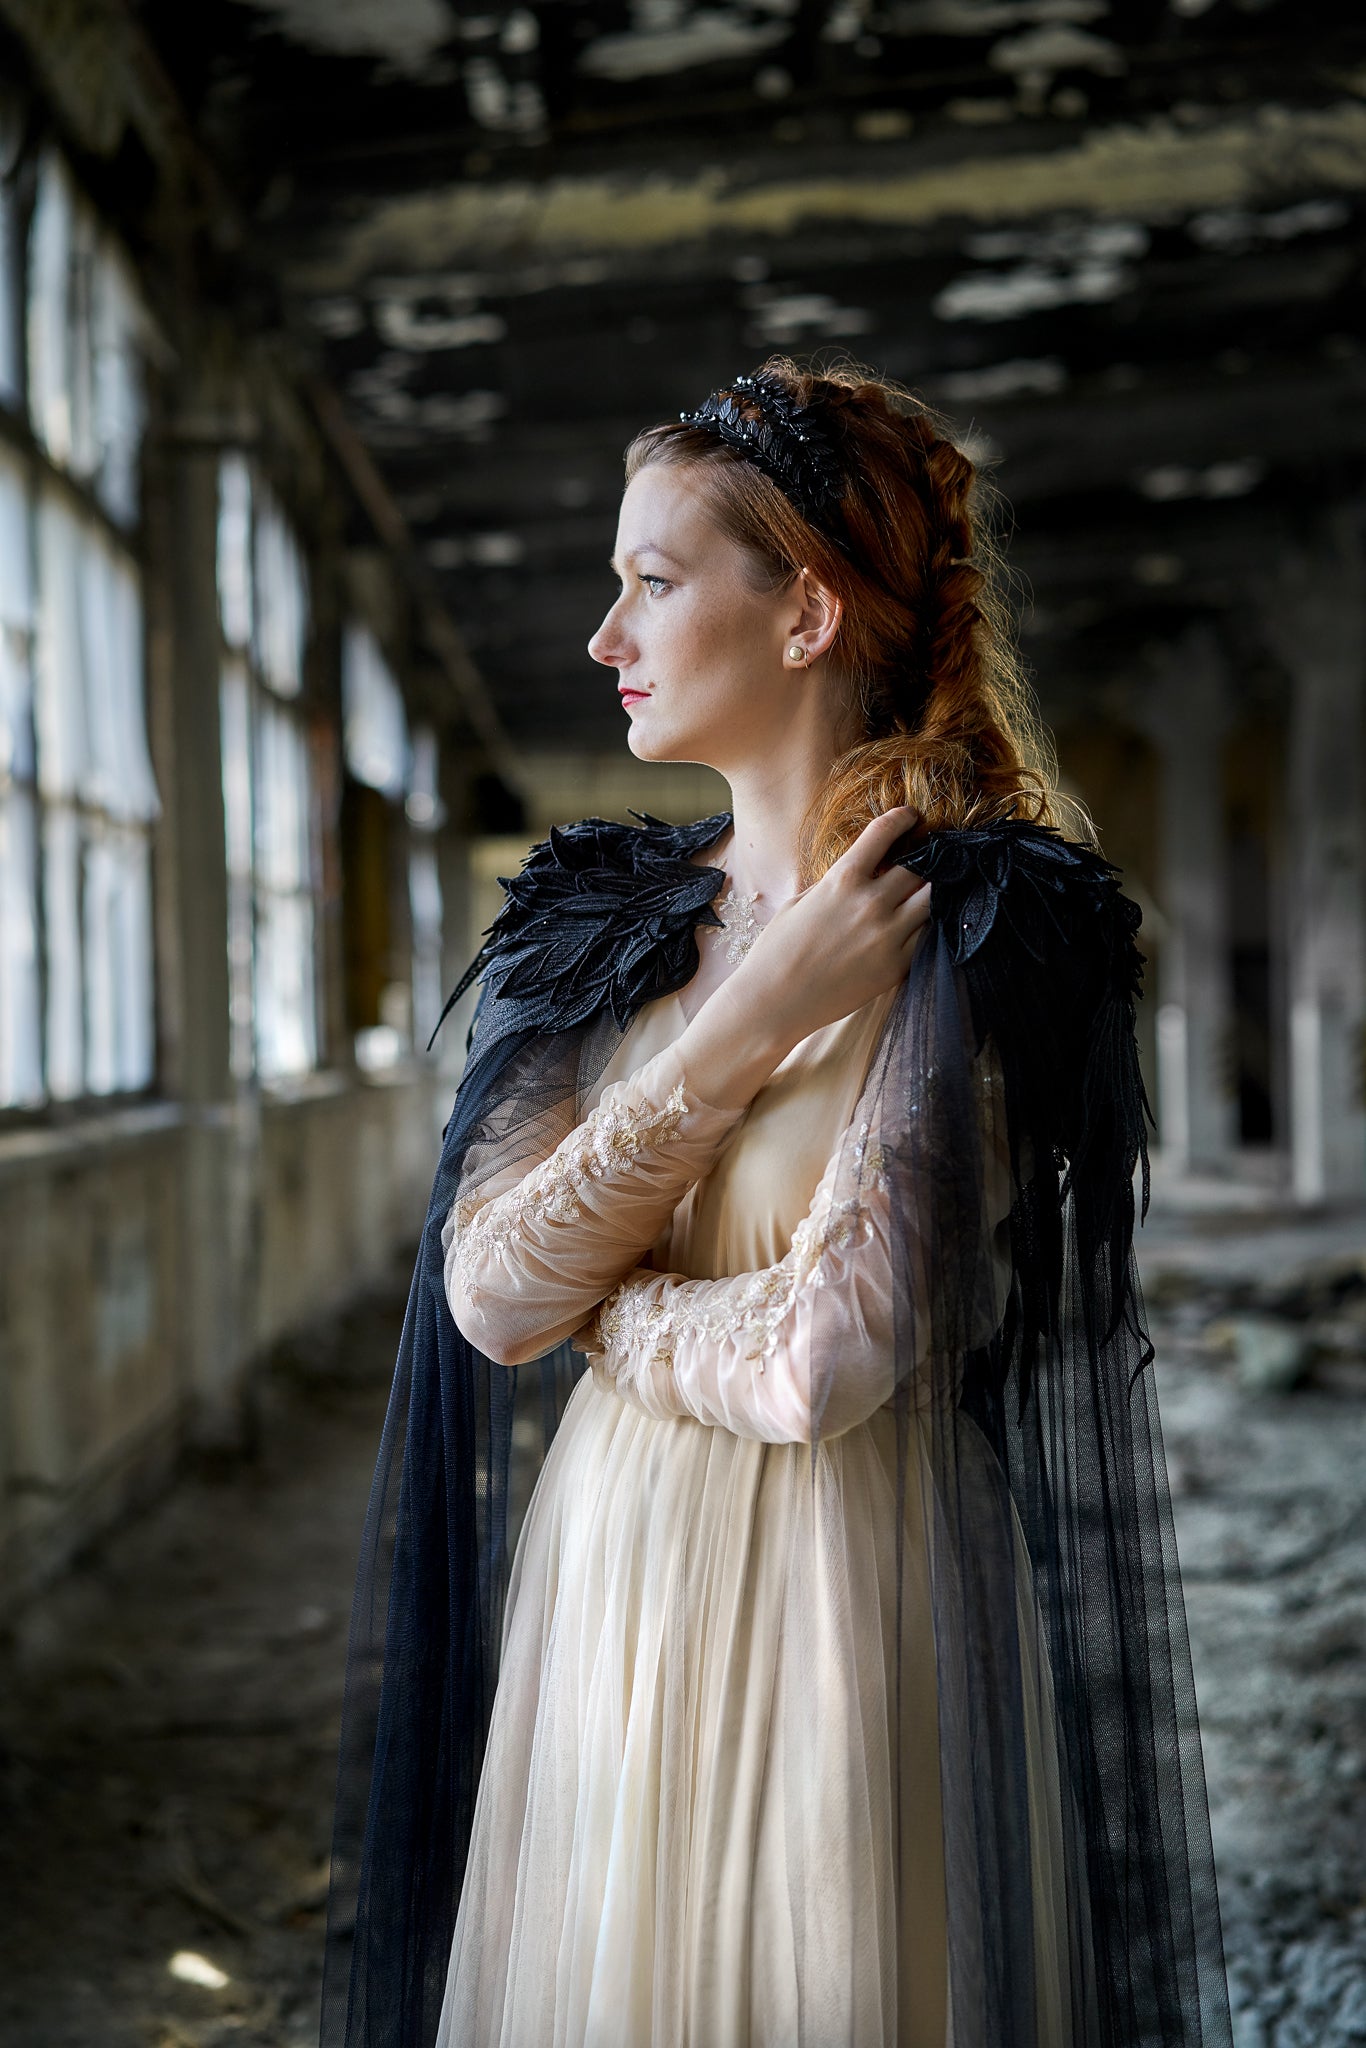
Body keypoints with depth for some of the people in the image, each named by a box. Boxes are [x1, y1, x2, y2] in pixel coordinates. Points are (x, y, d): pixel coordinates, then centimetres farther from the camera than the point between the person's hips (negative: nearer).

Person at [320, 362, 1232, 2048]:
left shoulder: (980, 925, -13)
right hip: (605, 1592, 6)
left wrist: (593, 1295, -4)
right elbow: (488, 1295, -6)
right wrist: (746, 1024, -13)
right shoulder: (596, 918, 6)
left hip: (850, 1617, -5)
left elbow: (832, 1361, -22)